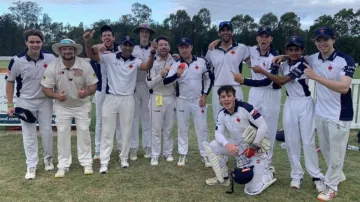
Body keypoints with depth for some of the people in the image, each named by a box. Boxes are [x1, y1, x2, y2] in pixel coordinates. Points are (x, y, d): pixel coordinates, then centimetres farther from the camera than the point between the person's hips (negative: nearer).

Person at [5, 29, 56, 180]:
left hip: (45, 101, 1)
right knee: (29, 134, 4)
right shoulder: (17, 60, -12)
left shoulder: (51, 58, -10)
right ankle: (31, 166, 13)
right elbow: (10, 82, -2)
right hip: (26, 102, -1)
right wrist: (10, 105, -5)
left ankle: (48, 159, 30)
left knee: (46, 131, 10)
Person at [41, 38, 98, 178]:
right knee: (62, 134, 5)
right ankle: (63, 165, 16)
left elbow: (93, 85, -14)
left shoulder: (85, 65, -17)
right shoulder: (52, 67, -16)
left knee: (83, 132, 5)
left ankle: (86, 163, 18)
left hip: (82, 105, 0)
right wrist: (56, 95, -35)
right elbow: (46, 88, -13)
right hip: (62, 106, 1)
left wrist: (87, 92, -38)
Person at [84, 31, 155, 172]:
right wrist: (88, 42, -23)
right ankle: (104, 162, 10)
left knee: (126, 131, 10)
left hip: (128, 99, 1)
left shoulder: (135, 61, 1)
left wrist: (152, 53, -36)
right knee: (107, 131, 4)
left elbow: (147, 67, -18)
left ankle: (124, 158, 26)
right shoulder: (110, 57, 1)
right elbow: (91, 56, -4)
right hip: (111, 98, -1)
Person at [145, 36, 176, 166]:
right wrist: (161, 75, -23)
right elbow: (150, 83, -12)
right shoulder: (152, 62, -4)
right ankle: (155, 155, 11)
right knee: (156, 128, 2)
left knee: (169, 128, 11)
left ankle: (168, 153, 24)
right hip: (157, 98, -2)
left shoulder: (175, 62, 6)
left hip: (171, 98, 3)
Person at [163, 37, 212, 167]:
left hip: (198, 100, 0)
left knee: (202, 127, 5)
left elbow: (208, 79, 7)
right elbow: (166, 81, -19)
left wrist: (204, 95, -2)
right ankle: (182, 154, 21)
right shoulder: (176, 65, -6)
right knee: (182, 128, 9)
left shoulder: (202, 62, -3)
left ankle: (205, 155, 17)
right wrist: (177, 75, -38)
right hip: (182, 101, 0)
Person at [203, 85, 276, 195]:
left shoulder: (245, 108, -25)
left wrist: (253, 147, -21)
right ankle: (224, 178, 7)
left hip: (256, 149, -6)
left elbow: (263, 127, -25)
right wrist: (227, 144, -28)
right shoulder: (221, 114, -4)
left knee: (252, 190, -12)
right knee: (211, 146, -10)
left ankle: (269, 174, 19)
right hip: (238, 147, 6)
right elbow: (219, 133, -7)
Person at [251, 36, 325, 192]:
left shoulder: (303, 64, -15)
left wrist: (262, 71, -17)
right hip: (290, 104, 6)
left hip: (305, 104, -5)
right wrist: (275, 68, 0)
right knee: (291, 141, 6)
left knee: (308, 142, -3)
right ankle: (296, 175, 17)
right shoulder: (284, 65, 6)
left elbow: (282, 81, -20)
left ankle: (317, 176, 10)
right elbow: (279, 83, 10)